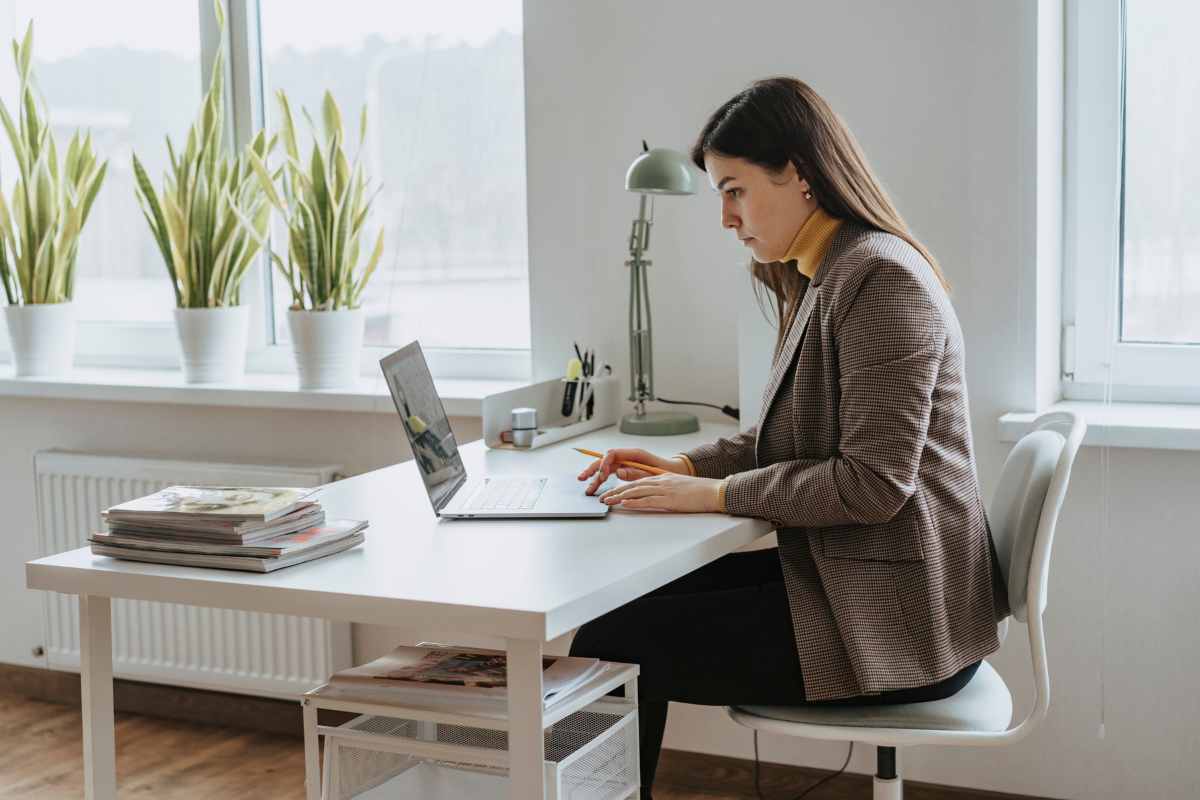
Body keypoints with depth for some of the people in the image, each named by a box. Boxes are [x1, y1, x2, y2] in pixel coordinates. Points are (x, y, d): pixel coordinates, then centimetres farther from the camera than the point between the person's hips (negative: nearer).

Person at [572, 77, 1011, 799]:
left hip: (891, 621, -10)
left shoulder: (882, 279, -17)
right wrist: (689, 465, 6)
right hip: (841, 574, 10)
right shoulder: (825, 278, 15)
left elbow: (874, 482, -22)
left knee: (610, 648, -13)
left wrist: (718, 494, -15)